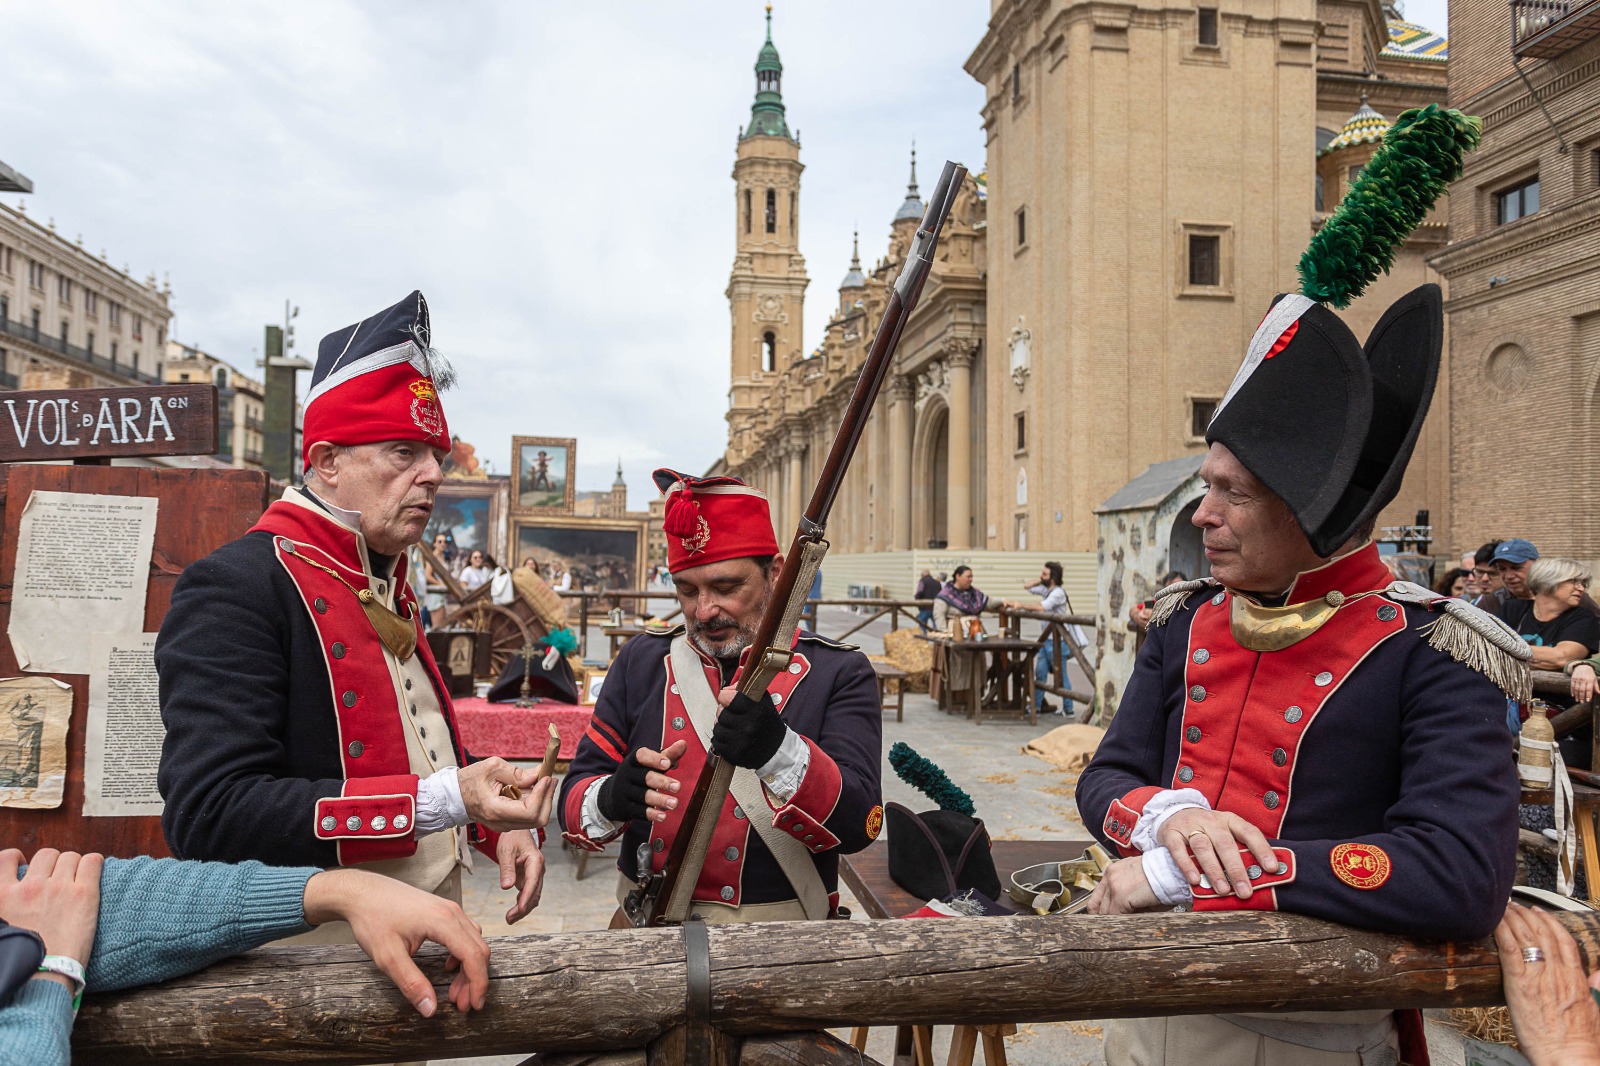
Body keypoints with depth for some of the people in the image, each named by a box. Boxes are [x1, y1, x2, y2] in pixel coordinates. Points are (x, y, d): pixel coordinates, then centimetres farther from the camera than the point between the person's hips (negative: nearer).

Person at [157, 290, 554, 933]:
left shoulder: (389, 590, 10)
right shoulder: (236, 587, -18)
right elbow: (210, 819, -27)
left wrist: (496, 821, 1)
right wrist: (443, 801, -31)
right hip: (317, 965, -8)